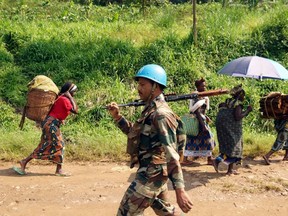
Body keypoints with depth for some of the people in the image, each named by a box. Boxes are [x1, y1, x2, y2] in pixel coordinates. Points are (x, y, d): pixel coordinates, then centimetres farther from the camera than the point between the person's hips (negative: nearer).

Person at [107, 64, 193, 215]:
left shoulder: (161, 114, -21)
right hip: (152, 172, 10)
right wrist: (117, 116, 7)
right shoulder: (150, 108, 9)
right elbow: (134, 133, 22)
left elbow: (171, 154, -25)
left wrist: (179, 190, -28)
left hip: (151, 174, -10)